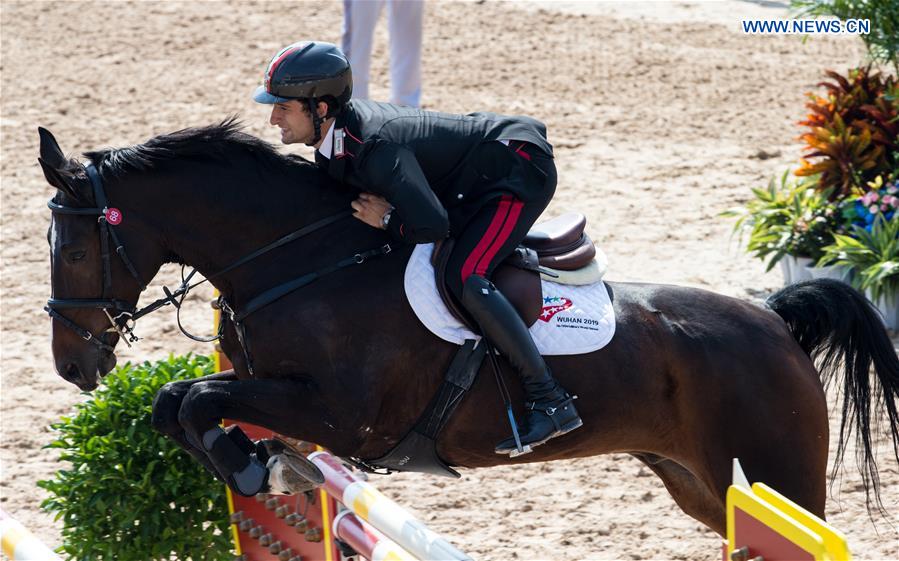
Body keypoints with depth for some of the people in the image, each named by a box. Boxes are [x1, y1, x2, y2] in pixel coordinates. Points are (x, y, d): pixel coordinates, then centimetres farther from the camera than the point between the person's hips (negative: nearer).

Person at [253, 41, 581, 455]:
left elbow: (432, 224, -39)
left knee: (463, 277, -26)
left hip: (521, 170, -11)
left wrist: (387, 218, -23)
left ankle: (551, 402, -24)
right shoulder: (334, 130, -4)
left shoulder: (376, 148, -33)